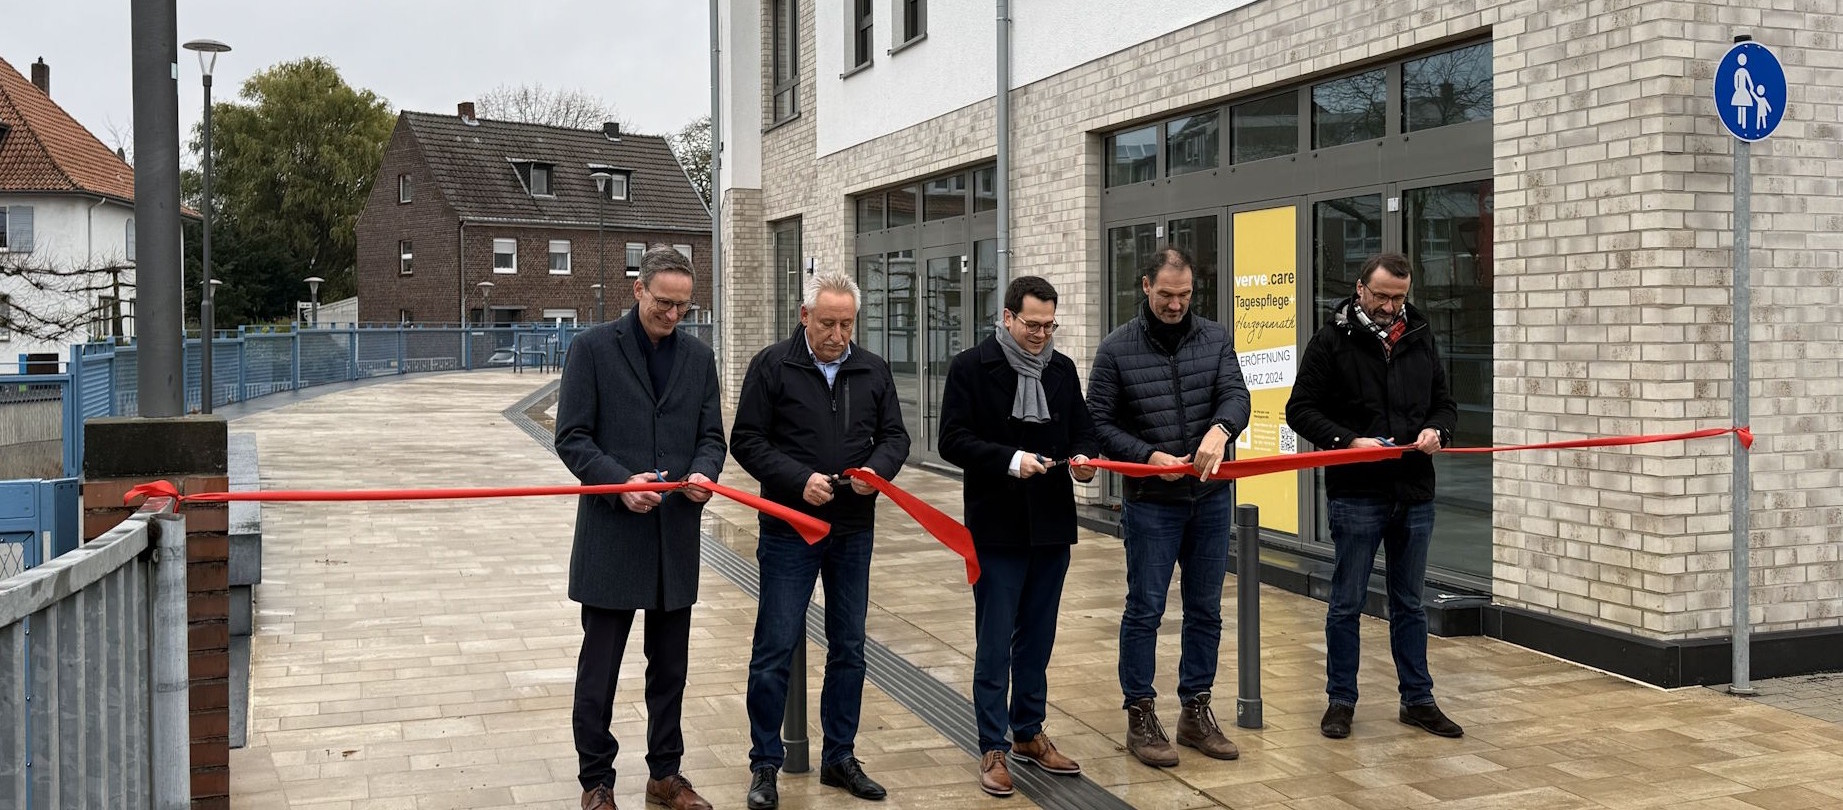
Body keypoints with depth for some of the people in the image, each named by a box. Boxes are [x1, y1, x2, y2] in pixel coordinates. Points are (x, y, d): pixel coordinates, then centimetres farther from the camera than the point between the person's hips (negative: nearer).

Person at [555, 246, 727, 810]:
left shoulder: (699, 357, 9)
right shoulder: (593, 349, -4)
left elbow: (711, 436, 10)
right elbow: (571, 438, -7)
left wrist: (704, 471, -13)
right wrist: (619, 481, -21)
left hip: (677, 536, 4)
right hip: (612, 535, -4)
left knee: (670, 667, 13)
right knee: (599, 668, 4)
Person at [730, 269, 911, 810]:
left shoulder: (873, 371, 6)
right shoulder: (772, 366, -5)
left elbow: (895, 435, 10)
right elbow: (747, 441, -6)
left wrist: (879, 467, -12)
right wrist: (798, 479, -19)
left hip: (853, 532, 4)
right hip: (788, 530, -4)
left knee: (849, 648, 12)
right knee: (775, 650, 0)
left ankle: (839, 758, 25)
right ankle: (765, 765, 15)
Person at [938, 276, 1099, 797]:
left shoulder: (1062, 368, 8)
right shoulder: (972, 367, -7)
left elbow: (1082, 427, 15)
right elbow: (953, 441, -11)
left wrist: (1084, 456, -7)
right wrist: (1011, 460, -23)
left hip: (1052, 525, 5)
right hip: (997, 527, -5)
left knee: (1038, 638, 15)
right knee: (995, 643, 1)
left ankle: (1028, 734, 29)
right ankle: (993, 748, 11)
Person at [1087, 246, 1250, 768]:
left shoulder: (1215, 339, 4)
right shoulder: (1117, 349, -4)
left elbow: (1236, 396, -8)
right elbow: (1099, 422, -3)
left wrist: (1220, 430, -31)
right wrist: (1148, 456, -17)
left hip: (1210, 495, 4)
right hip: (1150, 501, -3)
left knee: (1205, 609, 12)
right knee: (1145, 609, 2)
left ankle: (1196, 711, 25)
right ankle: (1141, 717, 15)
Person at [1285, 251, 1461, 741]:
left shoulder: (1421, 339, 10)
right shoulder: (1332, 341, -4)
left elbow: (1444, 403, 17)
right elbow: (1301, 410, -5)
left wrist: (1437, 430, -5)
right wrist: (1348, 440, -19)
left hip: (1415, 495, 4)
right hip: (1356, 494, -4)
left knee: (1409, 604, 14)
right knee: (1347, 603, 5)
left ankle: (1418, 699, 24)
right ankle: (1341, 700, 17)